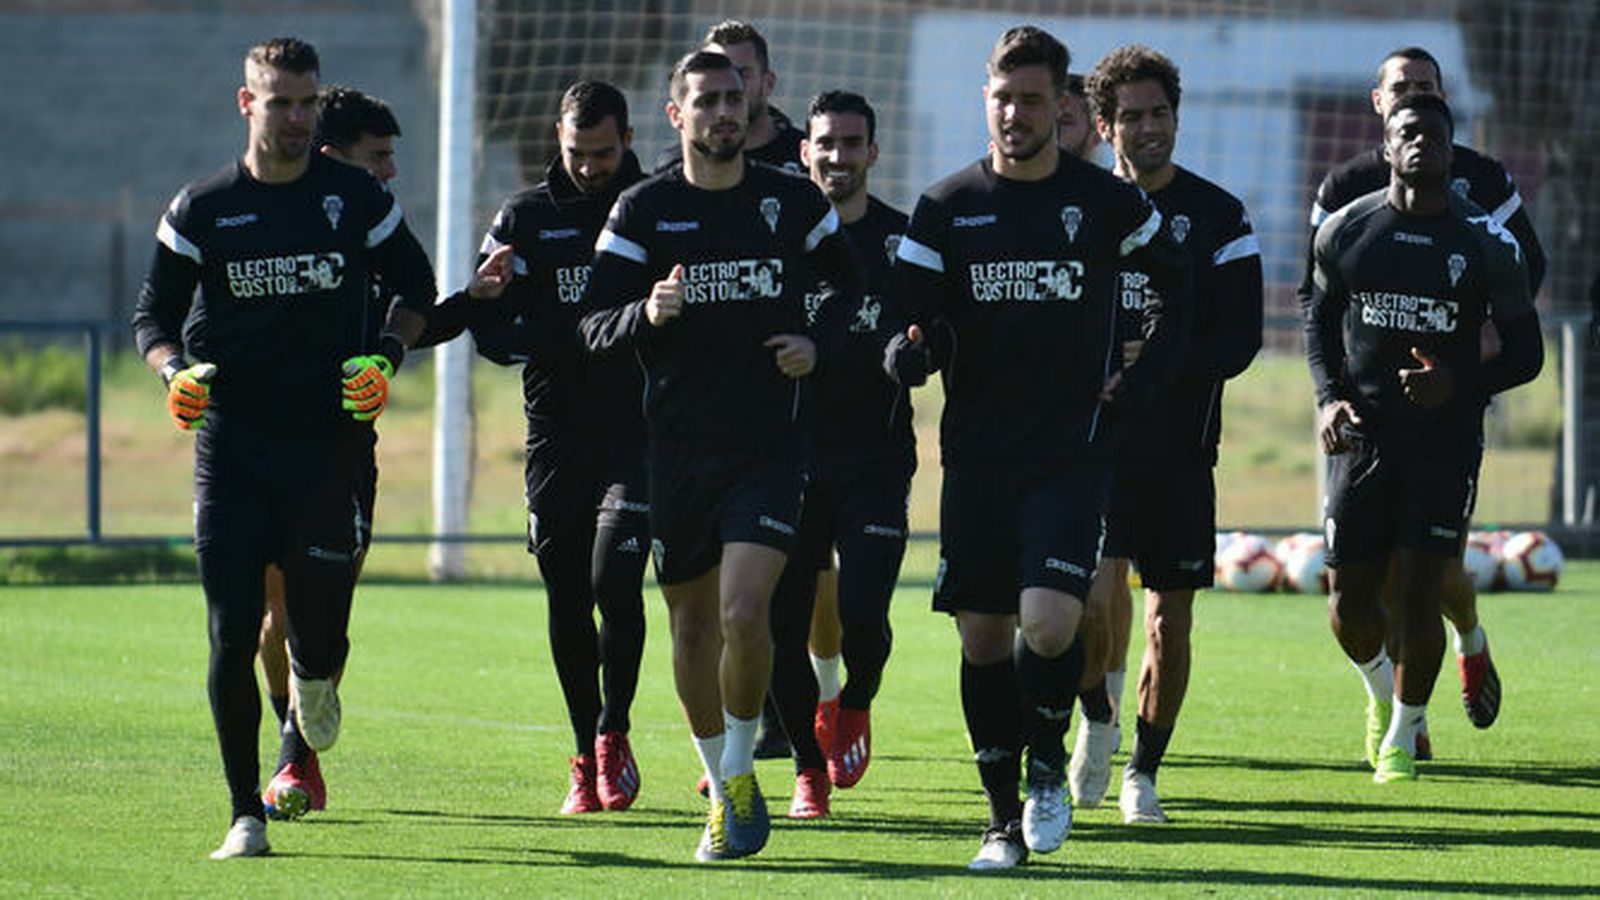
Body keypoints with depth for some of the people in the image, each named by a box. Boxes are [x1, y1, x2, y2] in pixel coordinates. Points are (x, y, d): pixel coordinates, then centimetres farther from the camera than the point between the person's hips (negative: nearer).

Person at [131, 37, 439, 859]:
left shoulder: (357, 198, 3)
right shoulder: (201, 210, 3)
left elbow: (415, 287, 15)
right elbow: (154, 313, 10)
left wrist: (387, 358, -3)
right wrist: (176, 371, -10)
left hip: (333, 443, 0)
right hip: (231, 444, 0)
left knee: (318, 638, -2)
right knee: (231, 634, -7)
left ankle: (314, 676, 38)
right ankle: (246, 814, 4)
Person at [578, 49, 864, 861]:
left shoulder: (794, 202, 4)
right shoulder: (643, 210, 2)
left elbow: (855, 292, 18)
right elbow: (594, 327, -1)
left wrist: (820, 346, -1)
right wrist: (648, 313, -21)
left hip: (769, 448, -1)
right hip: (678, 450, 1)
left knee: (744, 612, -18)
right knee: (693, 623, 8)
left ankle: (740, 771, 2)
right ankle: (722, 788, 25)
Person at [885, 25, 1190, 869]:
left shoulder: (1109, 203, 1)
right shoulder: (945, 207, 3)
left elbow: (1182, 288, 15)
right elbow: (909, 318, 2)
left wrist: (1142, 380, 5)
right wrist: (907, 350, -21)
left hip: (1072, 451, -2)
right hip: (976, 452, 2)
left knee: (1049, 623, -18)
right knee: (982, 637, 4)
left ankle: (1049, 760, 10)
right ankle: (1004, 816, 17)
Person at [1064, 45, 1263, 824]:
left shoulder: (1218, 217, 3)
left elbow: (1240, 341, -2)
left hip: (1181, 444, 1)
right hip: (1096, 434, -1)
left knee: (1170, 620, 4)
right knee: (1101, 582, -21)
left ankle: (1143, 772, 20)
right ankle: (1098, 723, 3)